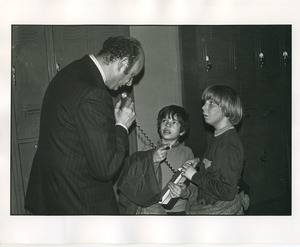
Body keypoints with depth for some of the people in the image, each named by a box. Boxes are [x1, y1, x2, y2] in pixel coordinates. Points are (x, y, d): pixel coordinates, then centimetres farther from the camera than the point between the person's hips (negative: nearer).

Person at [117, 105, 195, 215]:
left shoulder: (186, 153, 7)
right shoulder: (148, 152, 7)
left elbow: (193, 187, 8)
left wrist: (185, 193, -13)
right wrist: (152, 160, -11)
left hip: (176, 209, 0)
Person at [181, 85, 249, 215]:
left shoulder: (228, 145, -24)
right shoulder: (219, 137, 5)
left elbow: (227, 192, -27)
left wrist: (195, 176, -20)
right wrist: (199, 162, 3)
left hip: (222, 211, -8)